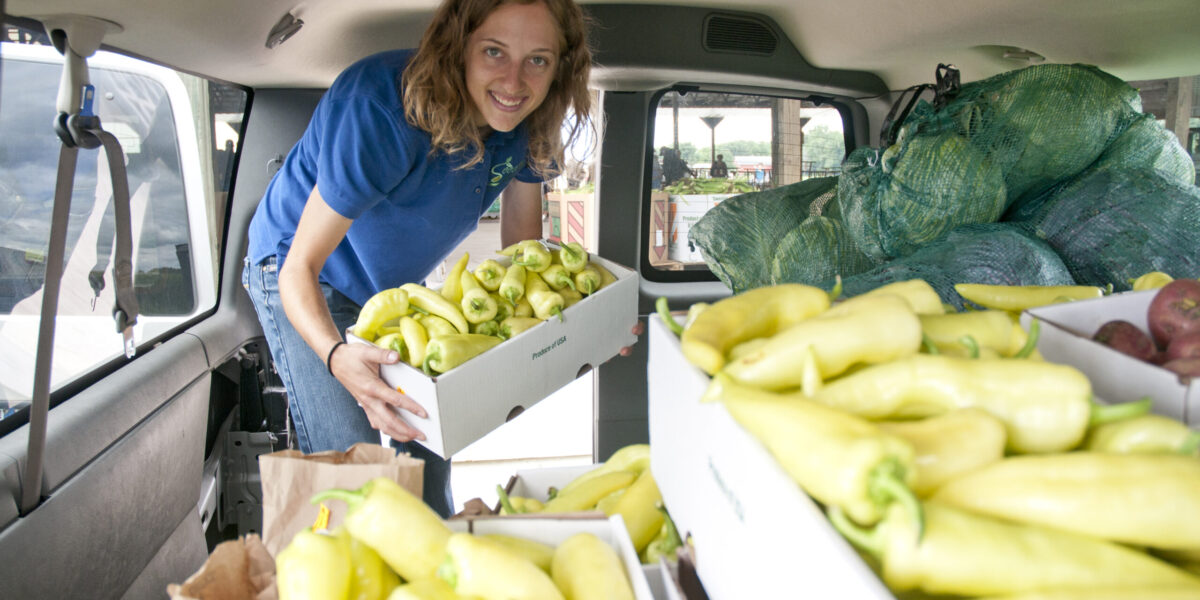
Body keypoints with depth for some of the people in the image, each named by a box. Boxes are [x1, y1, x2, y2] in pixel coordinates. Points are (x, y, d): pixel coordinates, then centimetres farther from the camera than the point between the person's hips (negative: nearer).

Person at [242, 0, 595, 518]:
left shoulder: (526, 126, -16)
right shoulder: (381, 110, -36)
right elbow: (300, 268, -34)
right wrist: (336, 356, -53)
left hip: (398, 283, 6)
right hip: (305, 278, -5)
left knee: (429, 447, 8)